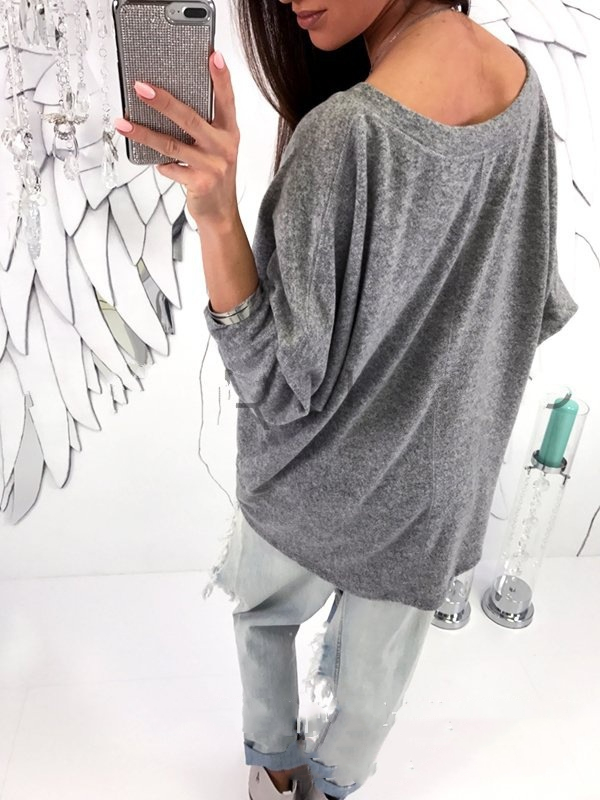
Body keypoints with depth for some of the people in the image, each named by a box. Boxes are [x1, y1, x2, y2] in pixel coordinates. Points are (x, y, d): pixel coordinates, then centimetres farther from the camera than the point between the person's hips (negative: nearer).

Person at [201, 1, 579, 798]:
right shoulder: (522, 83, -7)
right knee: (376, 667, 27)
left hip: (326, 482, -5)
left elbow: (281, 386, -26)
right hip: (445, 473, 6)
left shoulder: (345, 136, -31)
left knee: (264, 609, 29)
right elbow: (537, 303, 4)